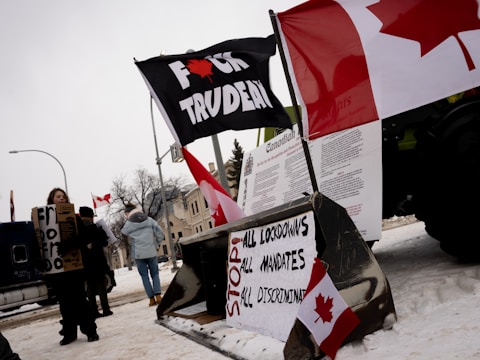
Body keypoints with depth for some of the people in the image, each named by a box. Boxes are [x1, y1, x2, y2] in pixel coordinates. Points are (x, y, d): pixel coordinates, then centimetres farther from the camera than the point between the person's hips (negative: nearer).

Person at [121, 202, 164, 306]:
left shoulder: (128, 224, -4)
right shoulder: (149, 220, 1)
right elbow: (160, 234, 0)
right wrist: (157, 244, 13)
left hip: (138, 254, -1)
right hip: (151, 252, 1)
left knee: (144, 276, 7)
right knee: (155, 274, 11)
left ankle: (152, 299, 3)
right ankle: (158, 295, -3)